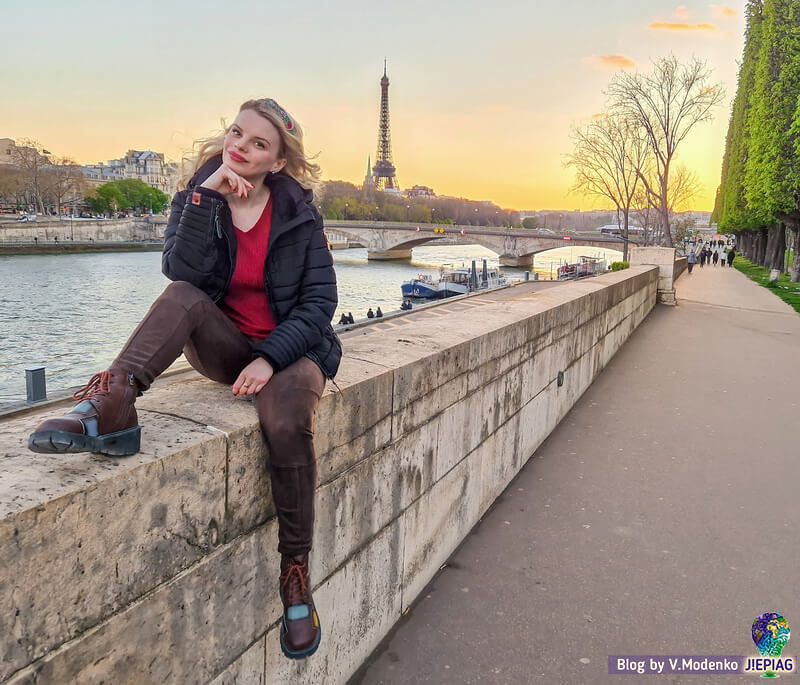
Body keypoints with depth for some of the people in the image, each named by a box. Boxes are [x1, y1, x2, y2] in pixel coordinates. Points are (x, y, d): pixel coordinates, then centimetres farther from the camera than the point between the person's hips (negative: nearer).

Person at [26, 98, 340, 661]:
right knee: (184, 297, -27)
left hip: (291, 346, -2)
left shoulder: (298, 212, -3)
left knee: (287, 424, -31)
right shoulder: (197, 199, 1)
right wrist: (206, 194, -24)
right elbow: (183, 273, -18)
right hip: (224, 346, 2)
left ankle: (296, 573, -17)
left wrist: (270, 358, -19)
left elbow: (319, 301, -7)